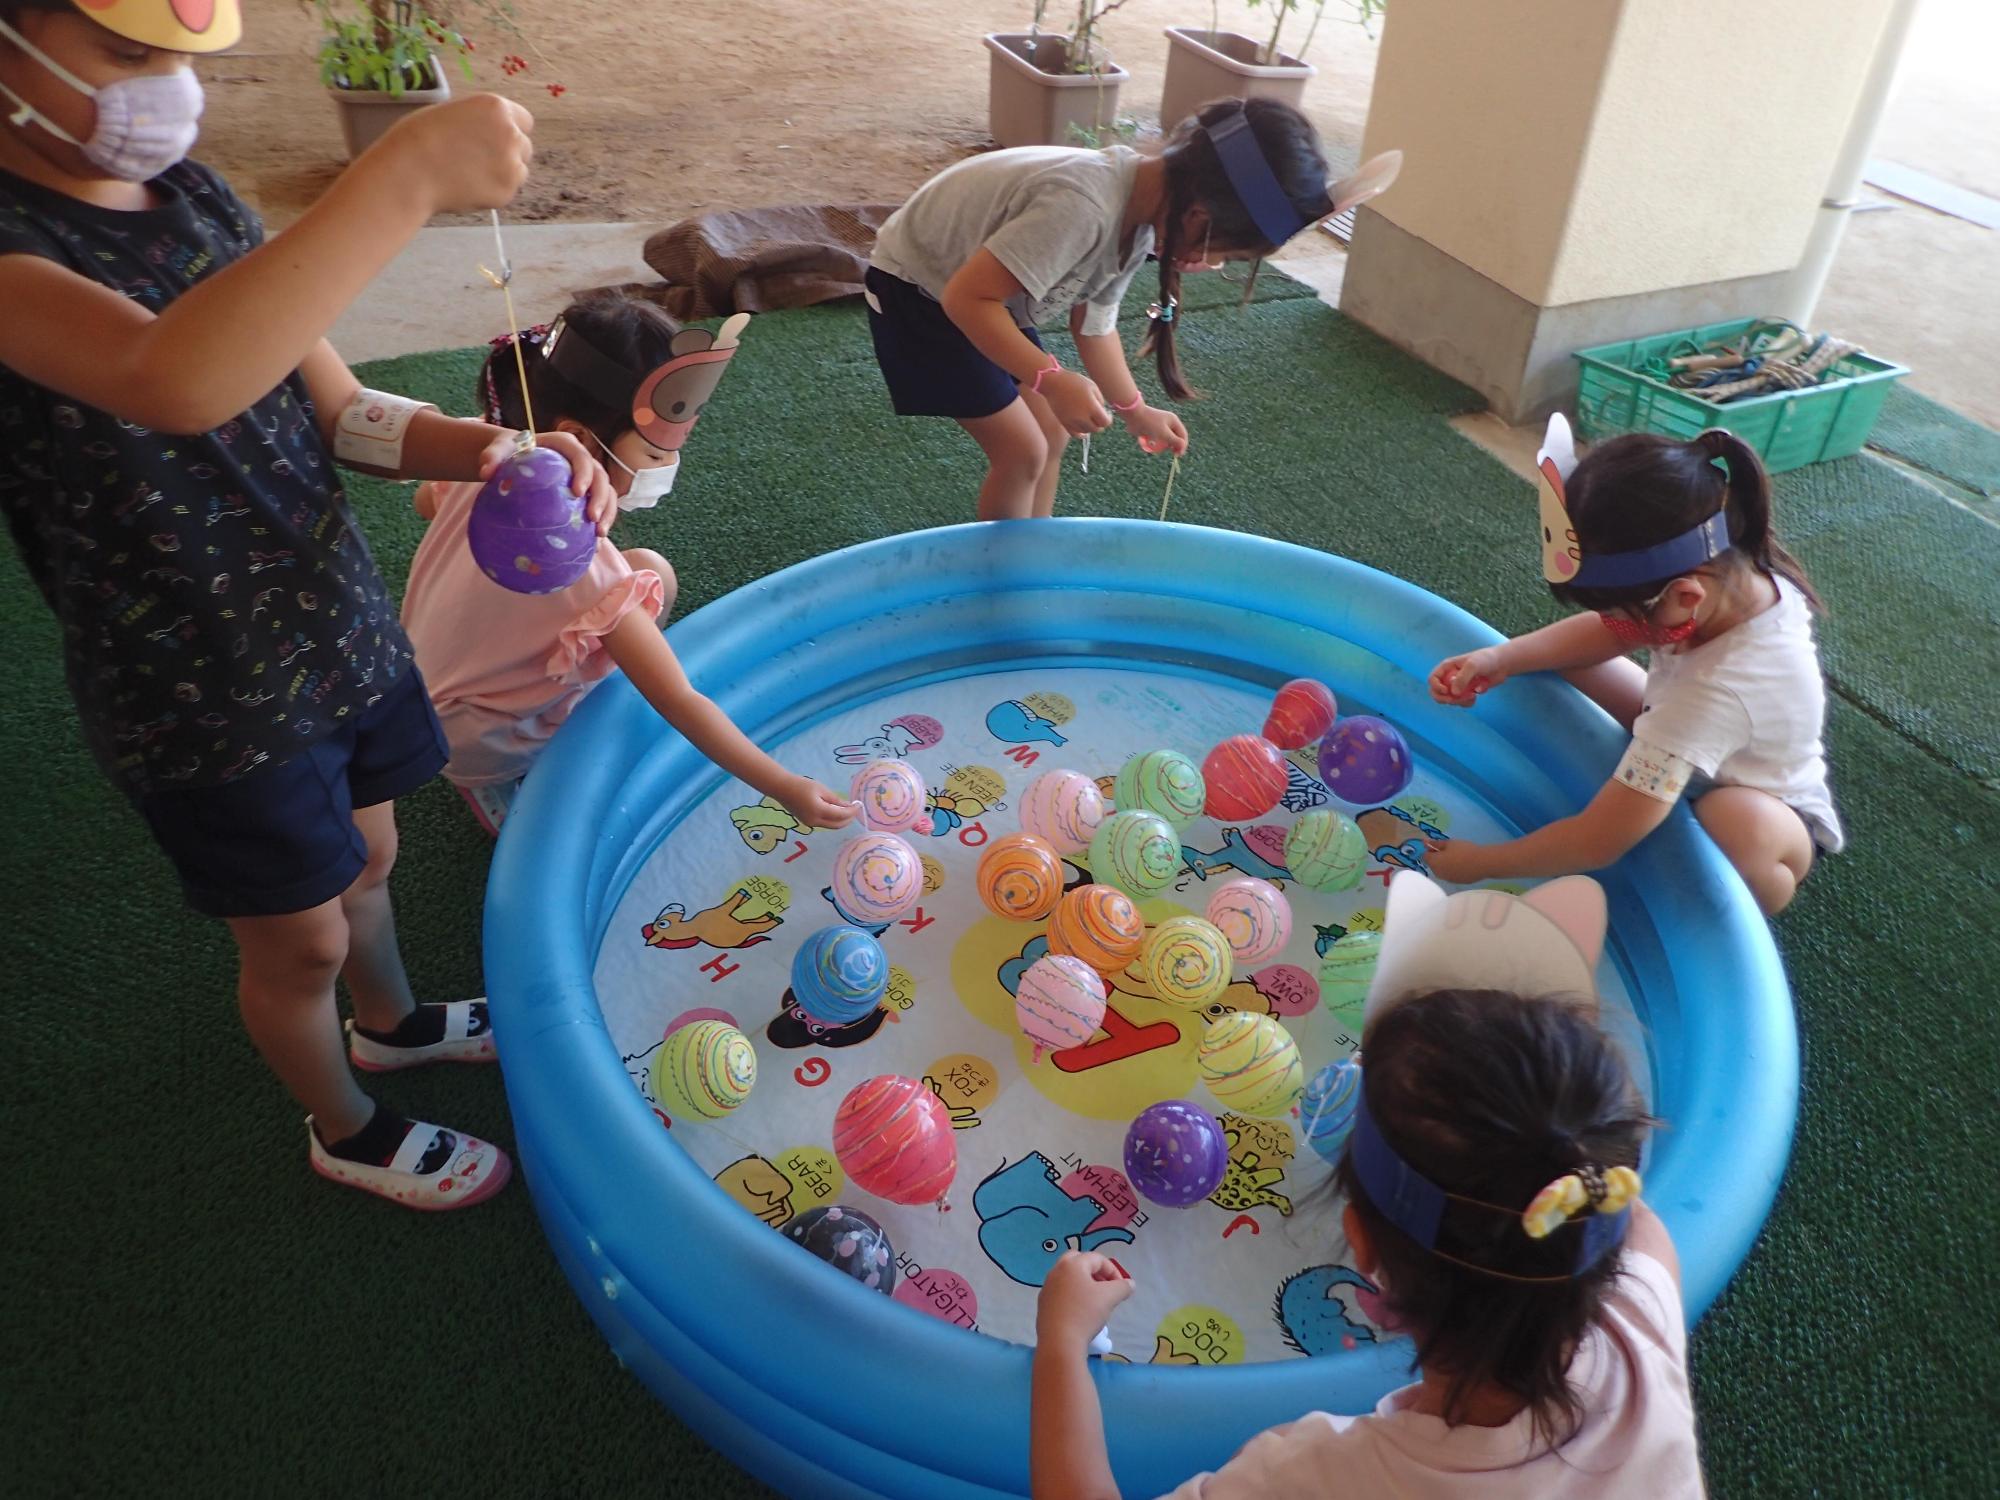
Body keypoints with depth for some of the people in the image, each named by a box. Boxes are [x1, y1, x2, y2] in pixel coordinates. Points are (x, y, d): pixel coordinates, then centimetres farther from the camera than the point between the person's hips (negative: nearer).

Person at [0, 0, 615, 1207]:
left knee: (366, 854, 27)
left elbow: (335, 410, 1)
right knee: (301, 940, 14)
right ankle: (348, 1132, 43)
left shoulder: (190, 191, 0)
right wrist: (411, 173, -47)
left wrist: (492, 452, -18)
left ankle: (393, 1022, 57)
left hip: (342, 621, 7)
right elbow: (177, 383, -47)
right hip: (207, 697, -6)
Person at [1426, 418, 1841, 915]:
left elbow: (1598, 844, -37)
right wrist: (1501, 658, -20)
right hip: (1692, 757, 6)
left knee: (1739, 823, -41)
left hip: (1770, 814, -6)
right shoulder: (1730, 570, -25)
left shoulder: (1717, 692, -43)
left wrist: (1480, 862, -22)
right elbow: (1612, 633, -4)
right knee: (1569, 663, -7)